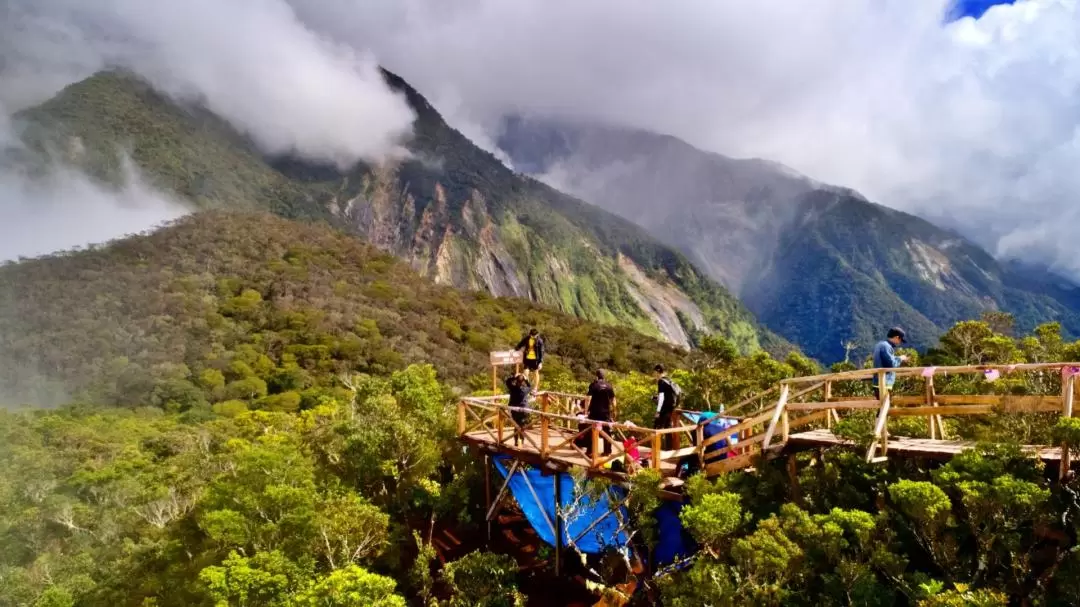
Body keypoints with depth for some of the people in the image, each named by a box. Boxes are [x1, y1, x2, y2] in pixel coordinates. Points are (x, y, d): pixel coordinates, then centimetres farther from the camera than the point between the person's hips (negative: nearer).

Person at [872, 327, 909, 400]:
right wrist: (900, 359, -4)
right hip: (883, 384, -10)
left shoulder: (880, 344, 16)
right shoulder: (886, 346, -15)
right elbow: (891, 364, -20)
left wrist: (898, 359, 16)